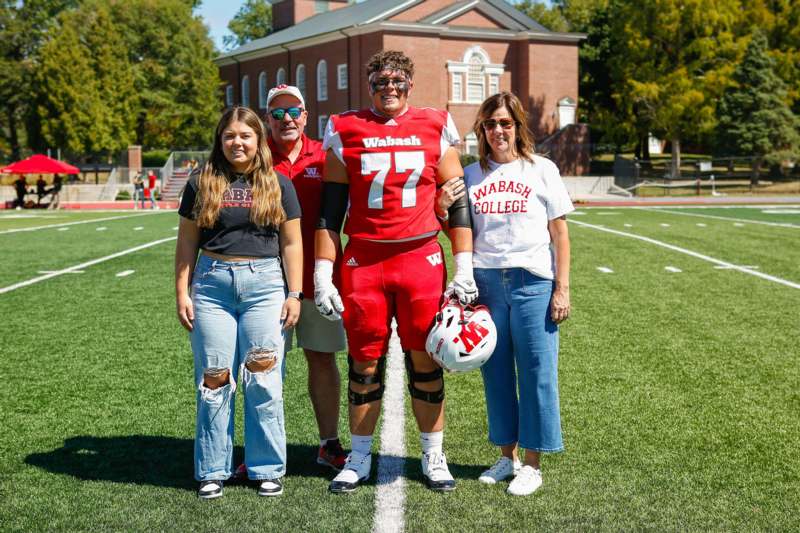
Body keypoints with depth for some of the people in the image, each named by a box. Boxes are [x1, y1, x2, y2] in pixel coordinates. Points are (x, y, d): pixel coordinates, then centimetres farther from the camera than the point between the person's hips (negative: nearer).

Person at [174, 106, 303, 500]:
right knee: (213, 379, 2)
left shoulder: (279, 186, 8)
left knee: (263, 379, -2)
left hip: (263, 284, 0)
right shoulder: (201, 184, 8)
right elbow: (186, 243, 9)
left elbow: (291, 243, 8)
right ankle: (212, 471, 13)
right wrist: (182, 293, 2)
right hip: (212, 285, 1)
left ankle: (268, 468, 10)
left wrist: (294, 294, 1)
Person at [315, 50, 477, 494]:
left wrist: (464, 270, 2)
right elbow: (329, 211, 6)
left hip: (422, 260, 0)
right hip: (362, 261, 0)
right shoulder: (345, 132, 5)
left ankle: (433, 457, 19)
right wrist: (323, 275, 0)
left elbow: (457, 204, 7)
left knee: (425, 360, 5)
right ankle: (359, 459, 20)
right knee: (364, 362, 6)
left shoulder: (435, 129, 6)